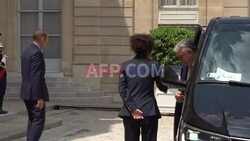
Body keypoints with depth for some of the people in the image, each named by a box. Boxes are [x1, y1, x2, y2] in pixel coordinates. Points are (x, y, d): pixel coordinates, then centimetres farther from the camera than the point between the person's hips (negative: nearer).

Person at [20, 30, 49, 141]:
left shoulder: (26, 52, 13)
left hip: (26, 92, 10)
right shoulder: (37, 53, -16)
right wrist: (39, 97, -21)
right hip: (35, 93, -10)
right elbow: (37, 77, -22)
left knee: (32, 120, 16)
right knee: (39, 120, -7)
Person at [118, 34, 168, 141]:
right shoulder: (154, 65, -5)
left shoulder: (125, 65, 2)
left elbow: (122, 90, -4)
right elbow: (163, 87, 3)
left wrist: (132, 108, -7)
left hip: (129, 112, 2)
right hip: (149, 112, -2)